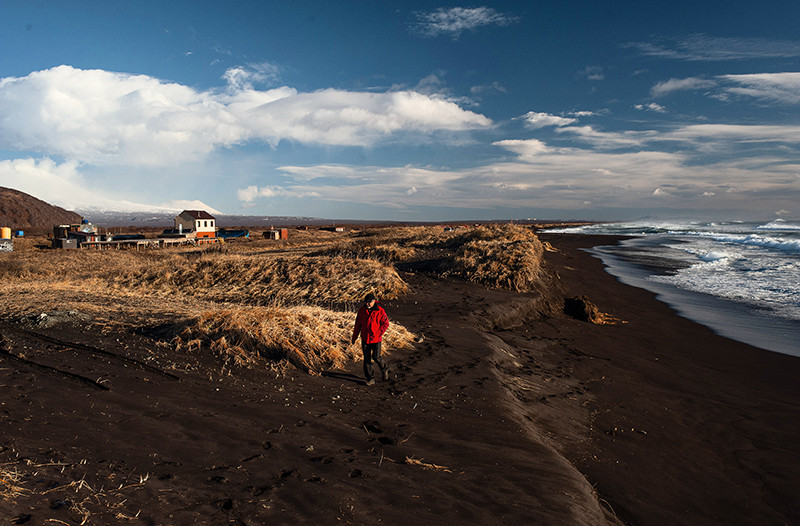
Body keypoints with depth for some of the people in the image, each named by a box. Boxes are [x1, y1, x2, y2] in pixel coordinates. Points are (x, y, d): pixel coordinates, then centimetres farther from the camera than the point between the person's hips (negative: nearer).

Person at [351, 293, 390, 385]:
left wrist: (377, 334, -15)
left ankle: (384, 369, 25)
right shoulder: (362, 310, 0)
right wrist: (354, 337, 11)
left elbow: (386, 323, -7)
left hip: (376, 339, -4)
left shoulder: (380, 310, -11)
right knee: (366, 359, 5)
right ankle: (370, 378, 15)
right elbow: (358, 324, 8)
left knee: (376, 357, -6)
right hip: (365, 338, 4)